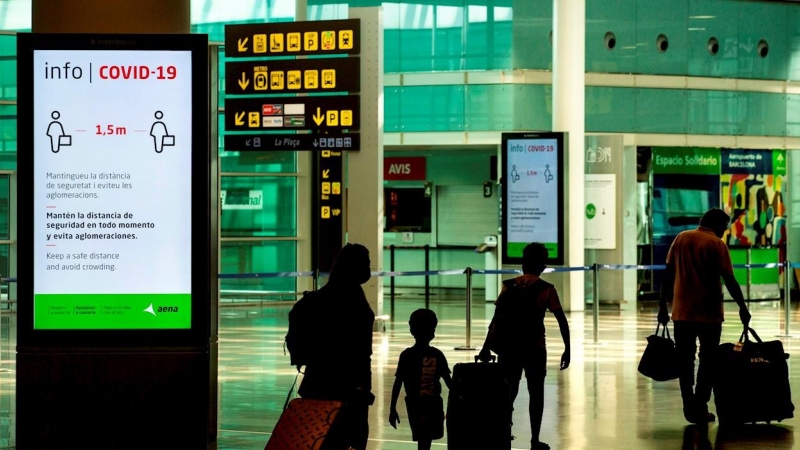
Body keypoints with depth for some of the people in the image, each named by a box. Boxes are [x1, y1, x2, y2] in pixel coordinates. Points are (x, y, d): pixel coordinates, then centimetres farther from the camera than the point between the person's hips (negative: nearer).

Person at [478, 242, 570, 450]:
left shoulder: (508, 286, 3)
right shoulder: (546, 289, -4)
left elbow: (496, 319, 1)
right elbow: (562, 321, -7)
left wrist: (486, 348, 5)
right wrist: (567, 349, -1)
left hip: (509, 347, 3)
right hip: (534, 348, -3)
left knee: (509, 389, 17)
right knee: (536, 392, 7)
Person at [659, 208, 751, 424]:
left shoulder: (681, 238, 6)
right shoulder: (716, 244, -6)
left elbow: (668, 275, 5)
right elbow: (729, 279, -10)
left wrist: (663, 306, 9)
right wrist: (742, 307, -2)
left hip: (682, 311, 3)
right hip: (709, 313, -3)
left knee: (685, 362, 10)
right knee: (707, 362, 7)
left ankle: (689, 408, 8)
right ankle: (700, 408, 3)